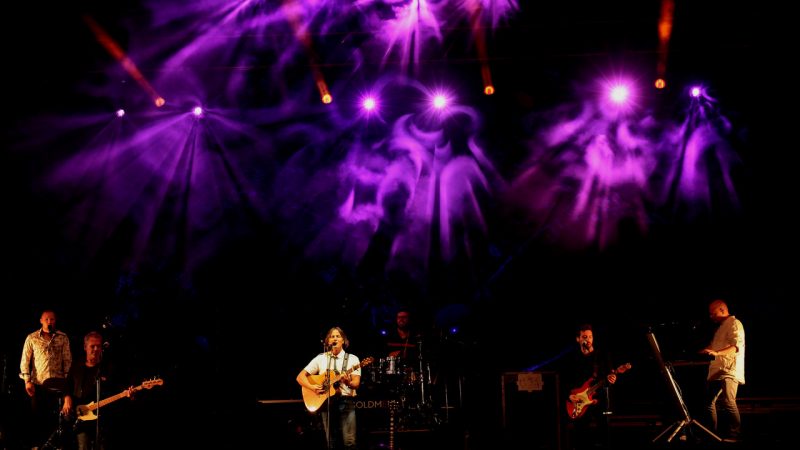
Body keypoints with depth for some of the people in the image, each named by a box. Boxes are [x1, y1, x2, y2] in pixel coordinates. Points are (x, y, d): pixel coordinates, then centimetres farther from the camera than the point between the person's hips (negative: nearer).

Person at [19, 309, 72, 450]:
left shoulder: (63, 338, 5)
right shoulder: (32, 338, 3)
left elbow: (67, 360, 6)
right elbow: (25, 360, 2)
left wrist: (67, 380, 0)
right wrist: (27, 381, -5)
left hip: (57, 384, 0)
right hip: (37, 383, 0)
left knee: (55, 417, 2)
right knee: (37, 416, 3)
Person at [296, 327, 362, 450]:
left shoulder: (352, 359, 4)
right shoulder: (320, 358, 8)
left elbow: (356, 384, -4)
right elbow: (300, 377, 7)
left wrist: (348, 382, -26)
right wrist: (312, 387, -10)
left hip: (346, 401, -2)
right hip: (326, 402, 2)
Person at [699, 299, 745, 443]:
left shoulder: (734, 323, -4)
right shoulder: (720, 327, 26)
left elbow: (737, 346, -19)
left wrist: (716, 353, -31)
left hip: (729, 372, -10)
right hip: (716, 372, 10)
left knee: (727, 402, -21)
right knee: (709, 402, 9)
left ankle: (734, 435, -19)